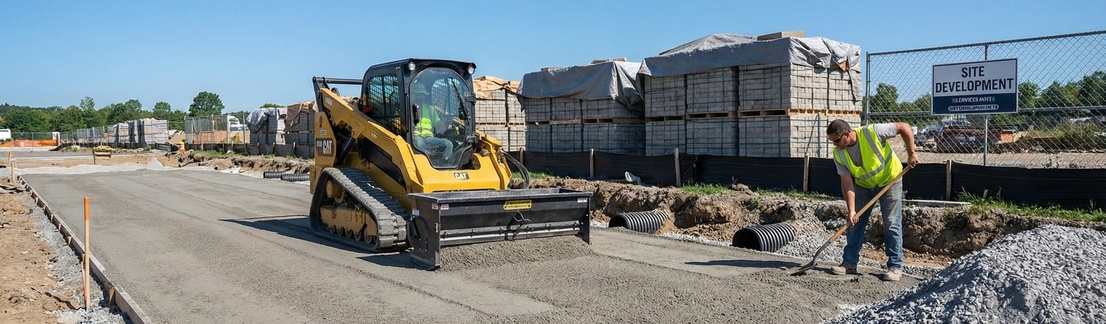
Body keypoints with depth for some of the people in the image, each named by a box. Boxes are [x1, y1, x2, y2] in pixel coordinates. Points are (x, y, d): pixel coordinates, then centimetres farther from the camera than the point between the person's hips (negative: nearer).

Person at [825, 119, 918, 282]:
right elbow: (847, 183, -16)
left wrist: (911, 153, -21)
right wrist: (851, 211, -23)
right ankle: (849, 263, 11)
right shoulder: (839, 155, -17)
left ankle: (895, 267, 3)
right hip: (864, 186, 4)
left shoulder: (872, 132, -31)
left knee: (892, 225, -4)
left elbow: (904, 127, -21)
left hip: (890, 181, -4)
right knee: (854, 224, 2)